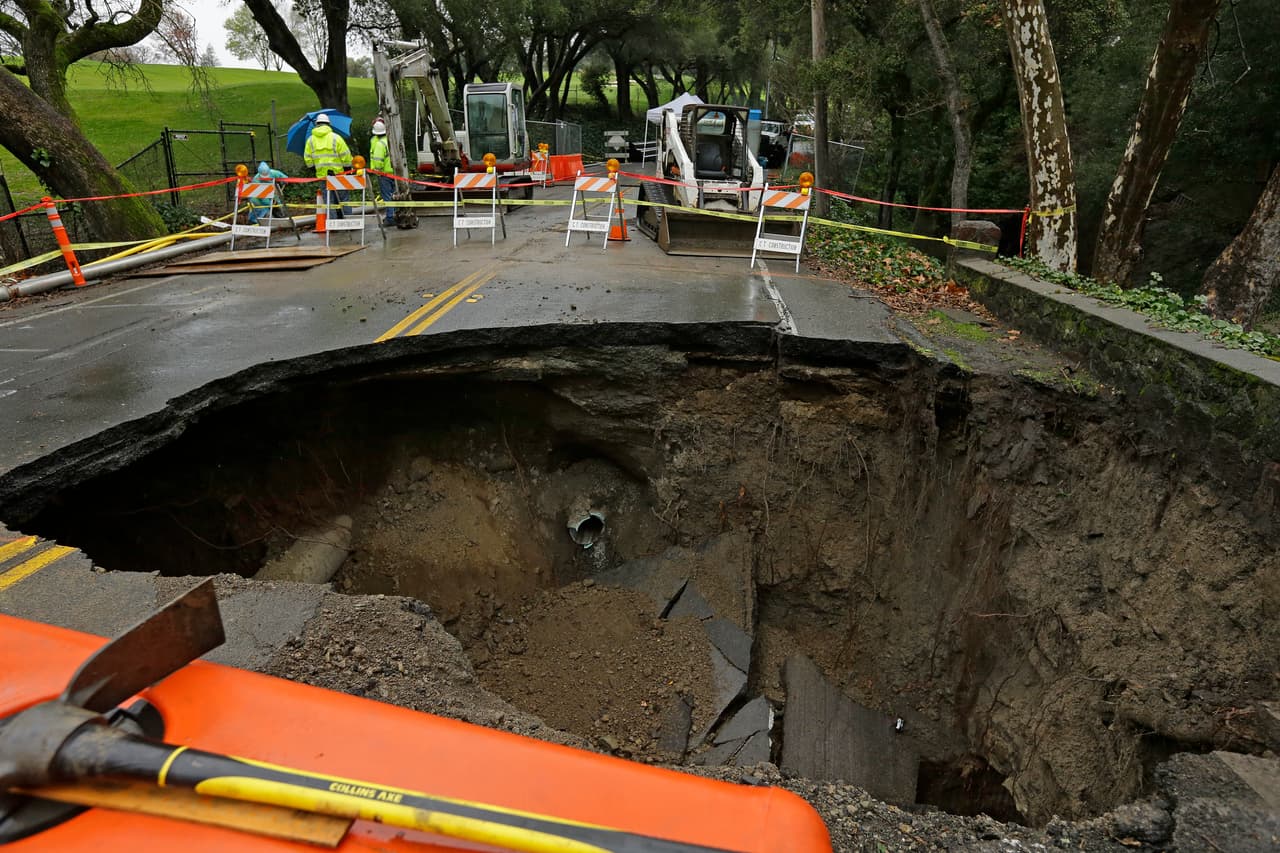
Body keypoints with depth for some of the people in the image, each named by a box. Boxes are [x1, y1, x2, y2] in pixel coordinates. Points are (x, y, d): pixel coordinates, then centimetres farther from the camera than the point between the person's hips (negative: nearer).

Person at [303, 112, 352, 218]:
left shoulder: (310, 140, 5)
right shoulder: (335, 137, -6)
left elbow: (307, 158, 6)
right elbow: (345, 155, -7)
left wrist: (313, 167, 21)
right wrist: (348, 168, 4)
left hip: (322, 175, 3)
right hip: (338, 173, -3)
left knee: (327, 200, 6)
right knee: (342, 198, 5)